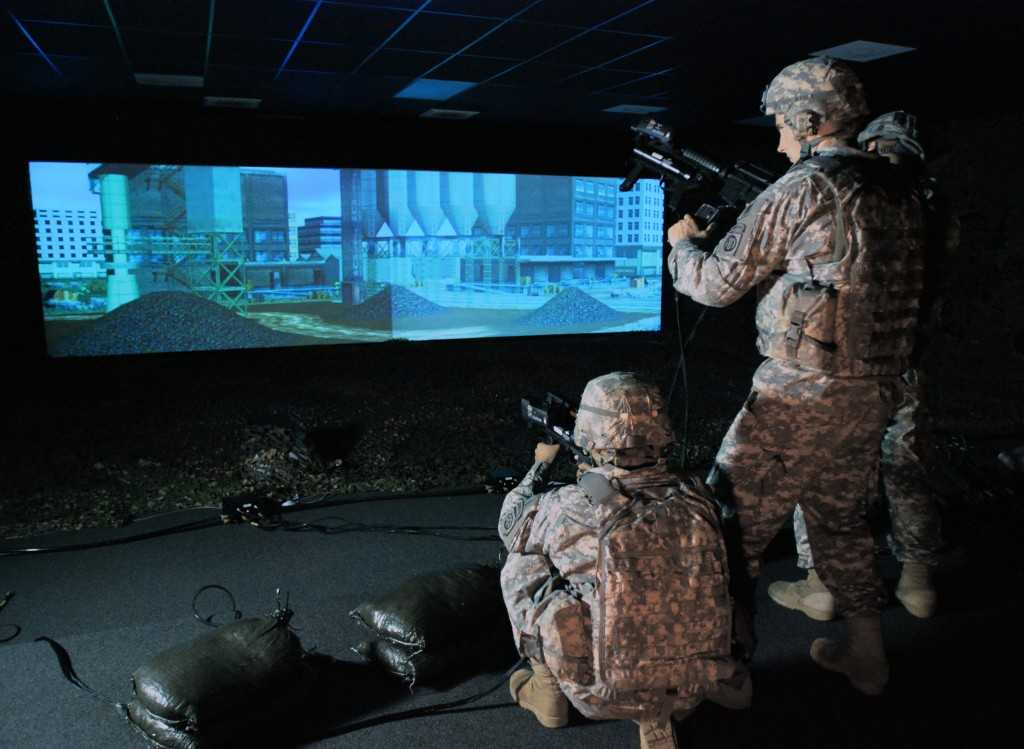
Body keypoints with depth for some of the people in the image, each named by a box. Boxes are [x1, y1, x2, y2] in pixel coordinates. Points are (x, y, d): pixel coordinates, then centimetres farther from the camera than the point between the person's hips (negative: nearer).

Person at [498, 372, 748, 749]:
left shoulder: (570, 508, -18)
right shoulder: (697, 498, -8)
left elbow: (511, 526, 6)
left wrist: (541, 465, 22)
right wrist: (597, 478, 22)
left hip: (606, 698, -4)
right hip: (693, 690, 4)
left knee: (519, 566, 10)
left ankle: (548, 693, 25)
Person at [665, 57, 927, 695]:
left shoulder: (800, 192, -13)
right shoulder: (902, 191, 9)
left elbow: (716, 284, -7)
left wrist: (683, 242, 14)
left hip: (800, 397, -8)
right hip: (877, 392, 8)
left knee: (733, 527, 5)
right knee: (844, 523, 24)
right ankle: (866, 655, 37)